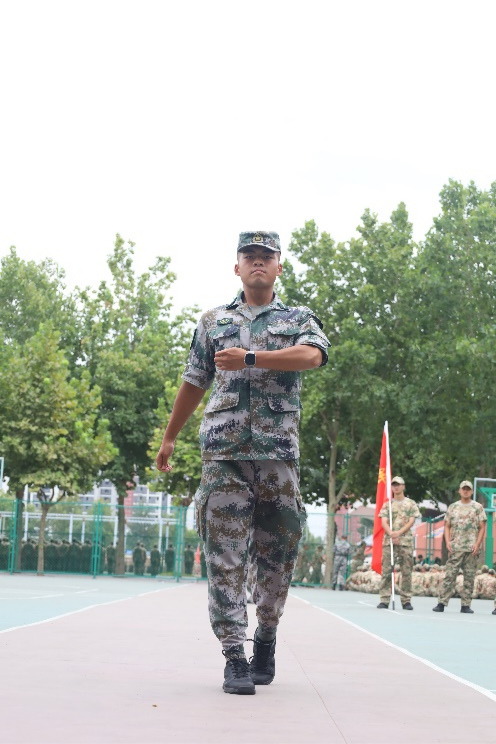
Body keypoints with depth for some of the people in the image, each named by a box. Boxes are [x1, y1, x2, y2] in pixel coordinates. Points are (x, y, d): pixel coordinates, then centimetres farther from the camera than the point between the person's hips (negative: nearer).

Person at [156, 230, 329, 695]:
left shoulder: (298, 320, 13)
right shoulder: (213, 321, 18)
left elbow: (312, 356, -11)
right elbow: (194, 383, 23)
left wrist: (249, 357, -18)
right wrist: (169, 438, 24)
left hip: (279, 453, 0)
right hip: (223, 452, 1)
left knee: (276, 556, 4)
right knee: (225, 556, -7)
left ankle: (266, 640, 24)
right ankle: (234, 660, -5)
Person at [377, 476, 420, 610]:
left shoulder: (411, 504, 9)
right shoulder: (387, 504, 12)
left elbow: (411, 522, -1)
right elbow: (383, 522, 2)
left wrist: (399, 533, -16)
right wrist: (391, 534, -18)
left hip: (406, 541, -1)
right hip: (389, 541, 1)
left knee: (407, 571, 0)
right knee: (386, 571, -4)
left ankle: (406, 600, 5)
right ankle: (384, 600, -3)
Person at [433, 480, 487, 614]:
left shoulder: (478, 508, 6)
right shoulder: (453, 507, 11)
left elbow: (482, 528, 3)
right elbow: (447, 526, 12)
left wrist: (477, 544, -8)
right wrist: (448, 542, -2)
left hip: (472, 549, -1)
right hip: (455, 548, 1)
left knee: (469, 577, 1)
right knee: (449, 575, -5)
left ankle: (466, 605, 6)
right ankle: (442, 603, -6)